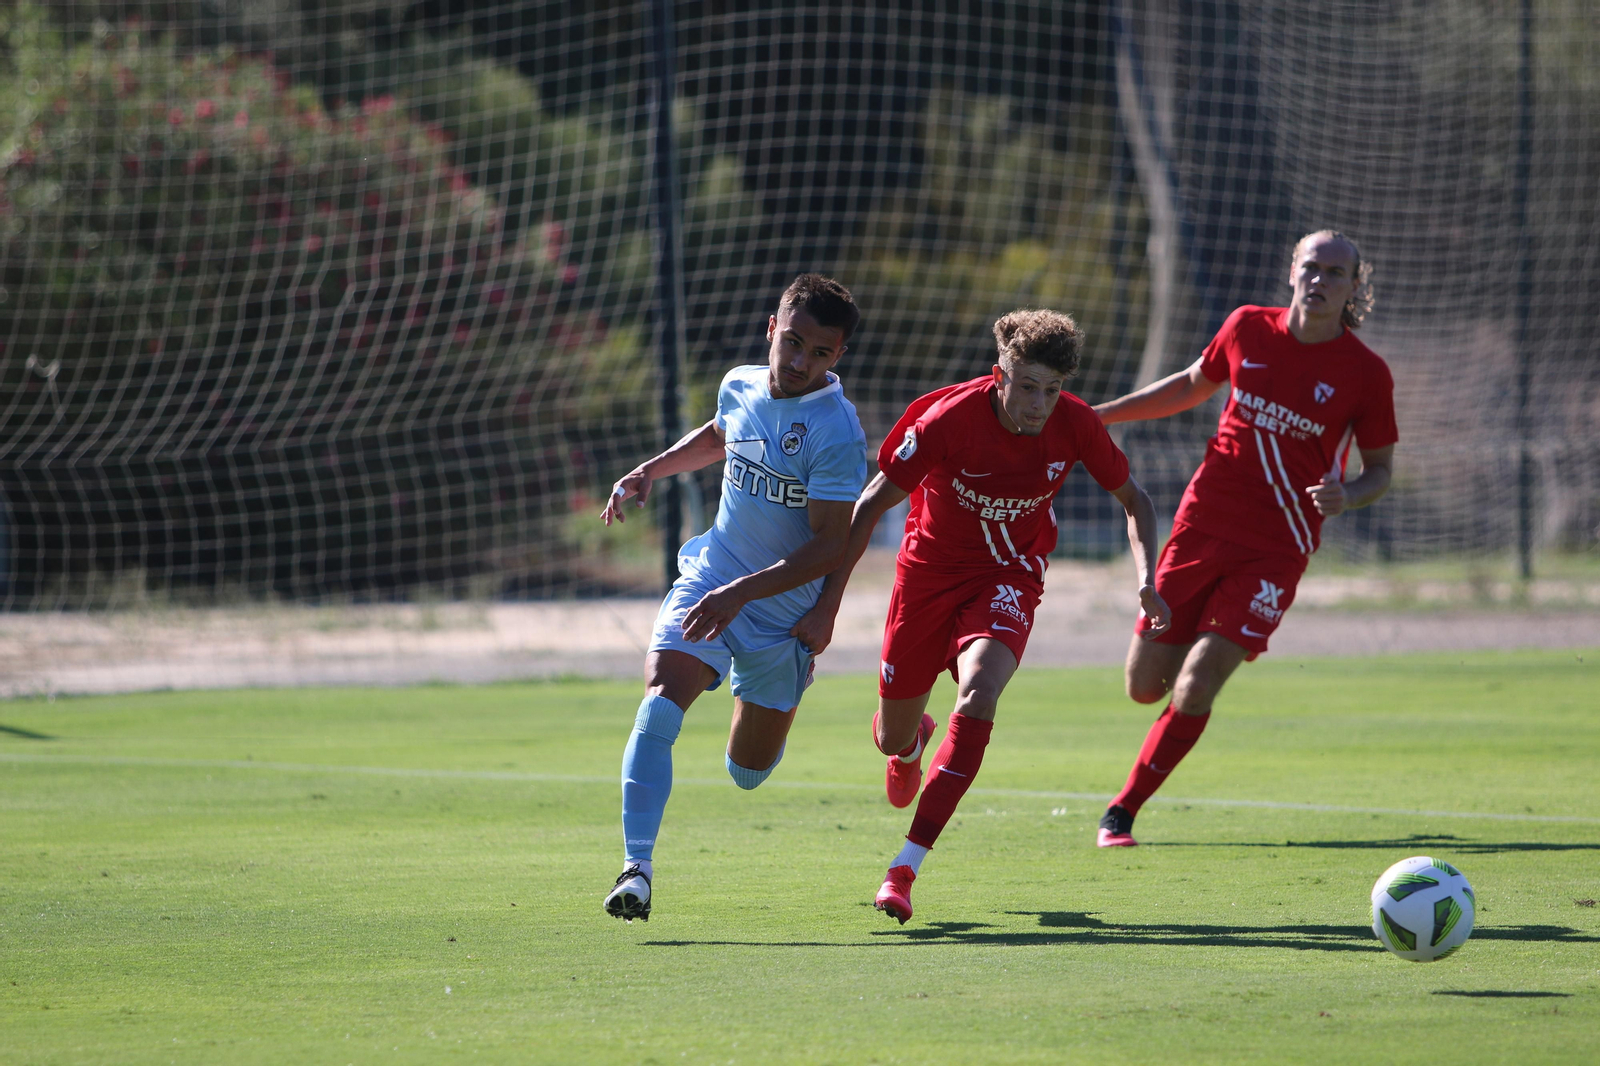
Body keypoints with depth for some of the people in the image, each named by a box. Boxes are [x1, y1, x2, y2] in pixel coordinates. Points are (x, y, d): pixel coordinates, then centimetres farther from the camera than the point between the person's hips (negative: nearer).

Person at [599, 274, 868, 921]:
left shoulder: (836, 431, -20)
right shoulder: (740, 387, -1)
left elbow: (831, 546, -23)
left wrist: (741, 593, -30)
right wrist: (651, 470, 13)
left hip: (784, 612, -3)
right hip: (709, 578, 3)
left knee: (749, 772, 12)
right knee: (659, 707, -24)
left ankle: (765, 707, 48)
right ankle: (636, 869, -26)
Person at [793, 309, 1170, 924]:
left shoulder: (1075, 424, -16)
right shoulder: (950, 417, -24)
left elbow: (1133, 499, 2)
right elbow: (874, 503, -16)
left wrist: (1146, 581, -14)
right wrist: (827, 604, -17)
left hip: (1008, 579, 0)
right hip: (929, 568, 0)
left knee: (978, 697, -30)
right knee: (892, 739, 11)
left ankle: (905, 869, -28)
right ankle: (912, 741, 55)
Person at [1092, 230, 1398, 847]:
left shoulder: (1366, 374, -5)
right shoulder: (1248, 329, 2)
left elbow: (1379, 471, 5)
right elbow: (1193, 385, 21)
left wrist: (1345, 496, -18)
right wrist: (1100, 415, 19)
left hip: (1275, 551, -3)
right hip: (1202, 526, 3)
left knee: (1194, 690, -15)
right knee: (1144, 686, 5)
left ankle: (1122, 812, 1)